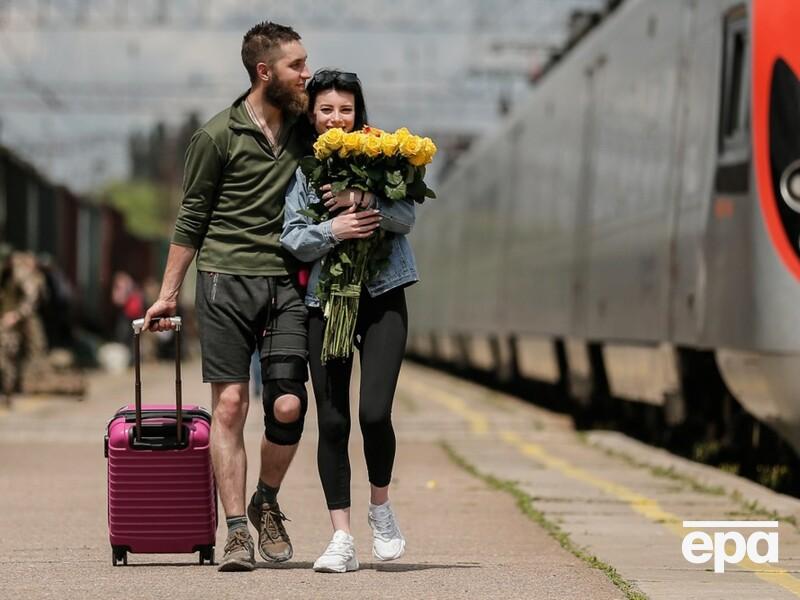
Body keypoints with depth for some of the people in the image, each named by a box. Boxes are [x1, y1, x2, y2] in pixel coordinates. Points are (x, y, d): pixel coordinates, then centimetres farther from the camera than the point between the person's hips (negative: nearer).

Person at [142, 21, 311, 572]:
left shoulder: (306, 128, 10)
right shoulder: (218, 137, -1)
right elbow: (192, 219, 5)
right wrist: (169, 294, 7)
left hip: (286, 283, 3)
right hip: (226, 278, -3)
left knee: (288, 407, -8)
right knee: (230, 404, -6)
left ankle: (267, 503, 18)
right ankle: (237, 532, -1)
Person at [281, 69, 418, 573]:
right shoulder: (299, 169, 6)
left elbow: (407, 218, -6)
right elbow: (293, 241, 0)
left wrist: (362, 199, -20)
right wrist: (333, 230, -17)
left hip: (382, 298, -1)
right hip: (325, 300, 1)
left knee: (375, 412, -14)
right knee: (332, 421, -1)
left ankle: (380, 505, 13)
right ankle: (342, 540, 4)